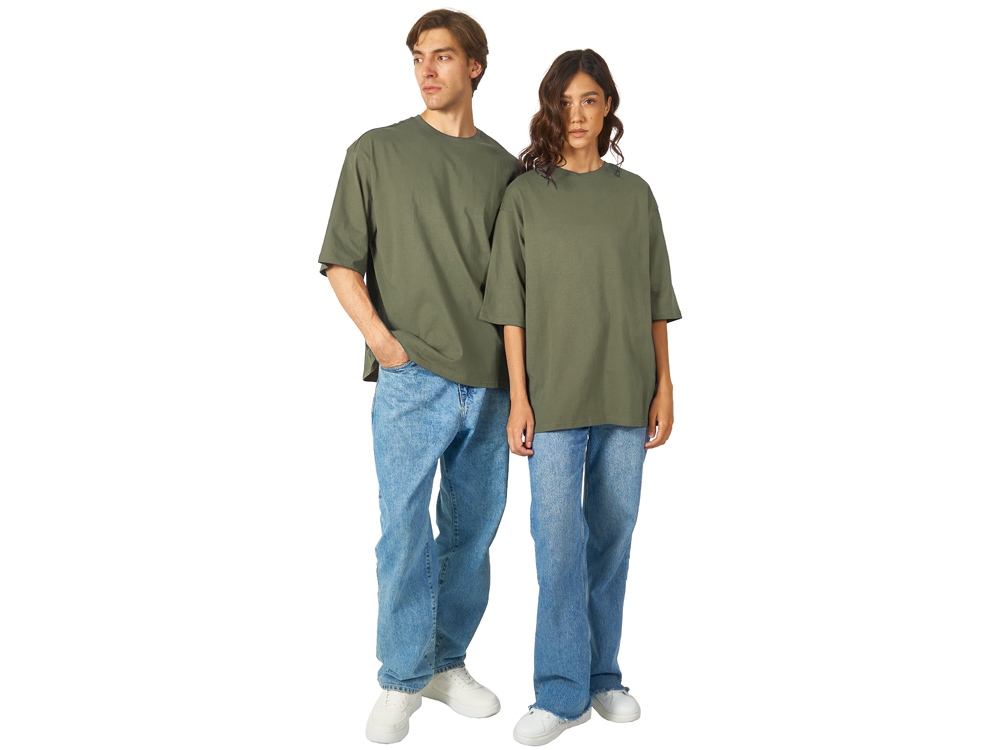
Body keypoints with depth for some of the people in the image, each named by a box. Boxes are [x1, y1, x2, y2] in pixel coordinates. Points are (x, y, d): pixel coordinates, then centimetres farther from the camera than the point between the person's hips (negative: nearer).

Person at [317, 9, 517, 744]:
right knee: (406, 530, -3)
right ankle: (401, 681, 14)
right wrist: (379, 337, -11)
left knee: (474, 529, 11)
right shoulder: (375, 152, 3)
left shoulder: (505, 168, 10)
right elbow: (342, 262, 2)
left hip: (489, 381, 3)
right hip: (412, 378, -3)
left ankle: (447, 662, 28)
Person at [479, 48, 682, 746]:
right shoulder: (525, 195, 2)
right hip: (554, 394, -2)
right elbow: (512, 304, 0)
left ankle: (603, 675, 23)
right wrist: (519, 397, -6)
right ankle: (562, 692, 9)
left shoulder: (635, 194, 8)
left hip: (626, 394, 2)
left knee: (613, 533, 9)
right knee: (558, 539, -3)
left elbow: (654, 301, 8)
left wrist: (664, 388, 3)